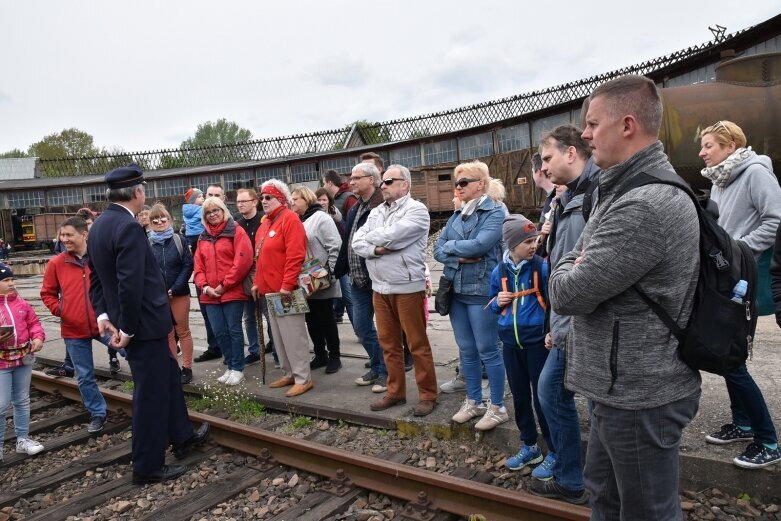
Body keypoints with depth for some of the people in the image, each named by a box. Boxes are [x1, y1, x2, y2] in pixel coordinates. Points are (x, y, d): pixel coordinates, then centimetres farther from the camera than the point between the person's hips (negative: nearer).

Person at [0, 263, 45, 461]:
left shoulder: (21, 302, 5)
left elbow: (34, 322, 10)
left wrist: (38, 337, -9)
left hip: (23, 359, 5)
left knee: (22, 401, 15)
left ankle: (22, 439, 28)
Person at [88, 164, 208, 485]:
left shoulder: (99, 225, 9)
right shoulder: (128, 227, -22)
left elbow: (96, 276, 12)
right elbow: (130, 284, -26)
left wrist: (103, 314, 7)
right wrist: (128, 328, -18)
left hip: (135, 322, 10)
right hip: (144, 323, -10)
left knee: (168, 377, 22)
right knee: (151, 392, 3)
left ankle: (182, 437, 38)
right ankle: (148, 467, 17)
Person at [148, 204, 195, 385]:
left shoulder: (179, 239, -2)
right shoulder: (148, 244, 1)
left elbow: (188, 265, -6)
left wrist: (175, 288, -12)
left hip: (179, 293, -1)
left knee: (183, 331, 6)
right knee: (167, 334, 10)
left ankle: (187, 368, 15)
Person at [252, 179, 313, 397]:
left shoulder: (289, 219, -11)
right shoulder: (265, 222, 16)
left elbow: (295, 255, -20)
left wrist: (287, 285, -23)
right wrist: (258, 282, 14)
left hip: (285, 290, -9)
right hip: (270, 289, 9)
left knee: (293, 335, -4)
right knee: (279, 336, 14)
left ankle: (303, 379, 5)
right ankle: (289, 374, 25)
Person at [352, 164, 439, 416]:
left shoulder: (416, 209, -8)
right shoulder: (376, 212, 14)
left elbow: (391, 235, -20)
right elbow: (357, 241, 4)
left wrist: (370, 236, -1)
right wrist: (375, 249, -16)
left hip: (408, 287, -6)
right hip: (380, 288, 7)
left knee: (418, 344, 2)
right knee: (388, 343, 14)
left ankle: (427, 395, 15)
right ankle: (395, 392, 27)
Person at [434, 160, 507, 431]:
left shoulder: (495, 212, -7)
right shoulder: (457, 215, 13)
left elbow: (479, 245, -21)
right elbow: (438, 250, 7)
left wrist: (451, 245, -6)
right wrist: (459, 258, -12)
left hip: (481, 290, -6)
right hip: (456, 289, 7)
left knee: (487, 350, 2)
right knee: (466, 350, 14)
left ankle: (497, 407, 16)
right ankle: (474, 401, 29)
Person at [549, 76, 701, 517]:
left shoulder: (643, 206, -26)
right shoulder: (630, 188, 11)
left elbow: (567, 293, -24)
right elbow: (572, 263, 14)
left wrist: (567, 272, -3)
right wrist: (576, 270, -7)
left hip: (639, 395, -10)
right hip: (620, 386, 10)